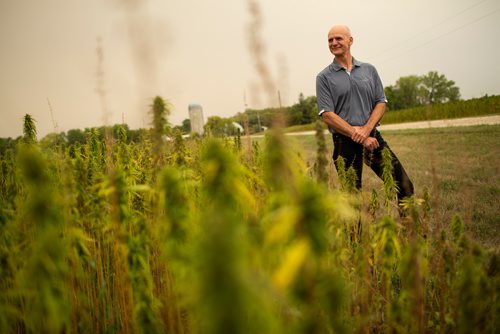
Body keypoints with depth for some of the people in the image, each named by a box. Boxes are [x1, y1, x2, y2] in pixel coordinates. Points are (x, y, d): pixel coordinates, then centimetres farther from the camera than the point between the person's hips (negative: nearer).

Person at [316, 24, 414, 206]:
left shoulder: (369, 70, 12)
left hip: (372, 136, 3)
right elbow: (327, 116, -7)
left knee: (404, 186, -1)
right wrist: (359, 137, -13)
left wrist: (366, 129, -11)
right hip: (345, 142, -2)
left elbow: (381, 103, 8)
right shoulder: (324, 77, 2)